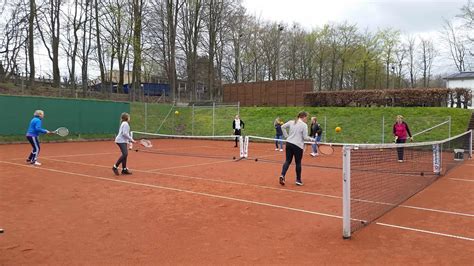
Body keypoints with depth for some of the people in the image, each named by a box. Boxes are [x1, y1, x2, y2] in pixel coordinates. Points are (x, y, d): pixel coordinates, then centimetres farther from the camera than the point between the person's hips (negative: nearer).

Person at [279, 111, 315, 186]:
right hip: (298, 145, -5)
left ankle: (282, 175, -10)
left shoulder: (291, 122, 8)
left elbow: (283, 127, 13)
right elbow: (305, 137, -9)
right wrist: (311, 139, 7)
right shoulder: (304, 125, -9)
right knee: (298, 163, 8)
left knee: (288, 161, 9)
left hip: (289, 143, 5)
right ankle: (298, 180, 18)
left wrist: (286, 136, 16)